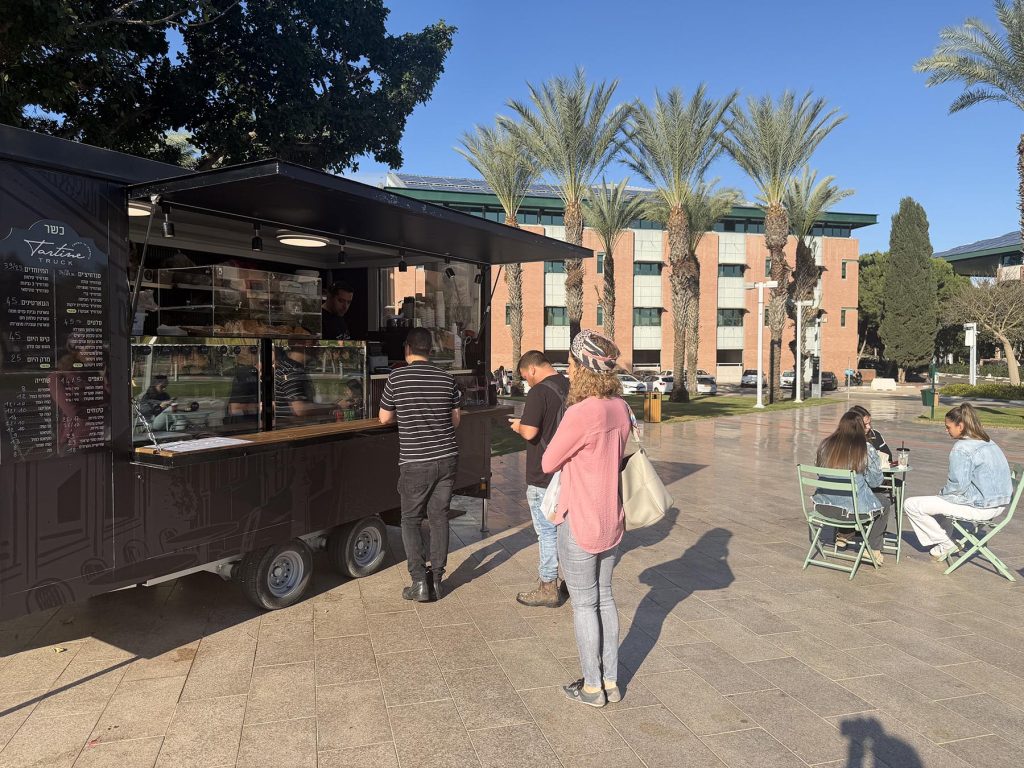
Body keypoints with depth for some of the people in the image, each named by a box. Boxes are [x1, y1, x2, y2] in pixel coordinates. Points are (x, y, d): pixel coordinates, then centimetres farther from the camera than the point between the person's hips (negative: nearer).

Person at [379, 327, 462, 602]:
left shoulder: (397, 378, -7)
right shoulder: (446, 378, 2)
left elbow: (384, 418, 3)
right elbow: (456, 419, 10)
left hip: (415, 463, -3)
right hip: (447, 458, 3)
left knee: (411, 520, 10)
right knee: (439, 517, 12)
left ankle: (419, 582, 5)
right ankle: (437, 579, 17)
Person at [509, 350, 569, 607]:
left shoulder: (539, 392, -18)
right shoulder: (570, 387, 7)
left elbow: (530, 432, -25)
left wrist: (518, 426, -3)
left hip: (543, 477, -8)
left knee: (547, 531, 1)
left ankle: (548, 589, 10)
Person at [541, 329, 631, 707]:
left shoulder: (580, 413, -25)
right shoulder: (620, 408, -2)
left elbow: (548, 463, -13)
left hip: (579, 524, -7)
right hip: (611, 519, 7)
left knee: (583, 603, 9)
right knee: (604, 597, 20)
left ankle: (592, 686, 25)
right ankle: (611, 680, 32)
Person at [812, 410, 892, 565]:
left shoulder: (825, 445, -1)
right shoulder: (867, 449, -12)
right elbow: (875, 482, -4)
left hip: (825, 506, 5)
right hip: (853, 508, -5)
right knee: (885, 504, 26)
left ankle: (842, 536, 36)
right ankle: (873, 549, 27)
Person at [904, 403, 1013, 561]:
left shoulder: (961, 448, -18)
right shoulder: (988, 443, 10)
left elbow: (958, 485, -21)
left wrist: (942, 492, 0)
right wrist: (944, 492, 18)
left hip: (979, 508, -10)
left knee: (911, 505, -6)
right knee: (943, 497, 35)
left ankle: (946, 544, 7)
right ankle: (945, 539, 27)